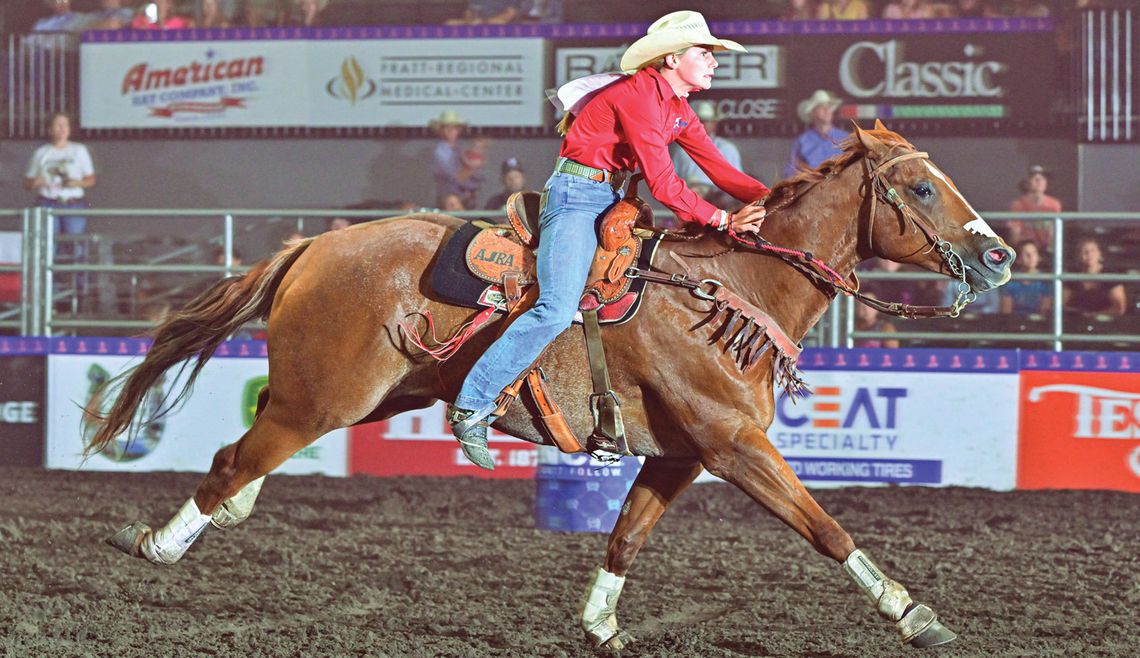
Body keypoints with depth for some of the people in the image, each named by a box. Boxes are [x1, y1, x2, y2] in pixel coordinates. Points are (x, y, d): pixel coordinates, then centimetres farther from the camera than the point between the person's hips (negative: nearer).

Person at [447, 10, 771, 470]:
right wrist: (723, 220, -22)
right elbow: (662, 183, -22)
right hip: (577, 195, -10)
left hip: (612, 201, 10)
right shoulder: (638, 95, -17)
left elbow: (720, 170, 11)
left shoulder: (678, 111, 13)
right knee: (557, 310, -25)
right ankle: (472, 405, -21)